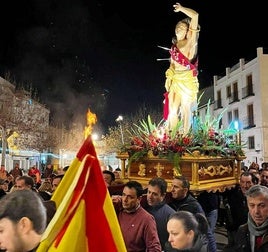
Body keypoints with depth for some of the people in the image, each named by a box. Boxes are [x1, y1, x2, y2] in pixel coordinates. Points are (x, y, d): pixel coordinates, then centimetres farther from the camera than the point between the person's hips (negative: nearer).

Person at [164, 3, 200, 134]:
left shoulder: (190, 41, -2)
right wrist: (168, 78, 9)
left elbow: (195, 16, -10)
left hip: (187, 79, -6)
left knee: (185, 108, -2)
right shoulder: (174, 45, 17)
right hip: (175, 80, 6)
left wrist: (181, 8, 1)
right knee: (173, 109, 6)